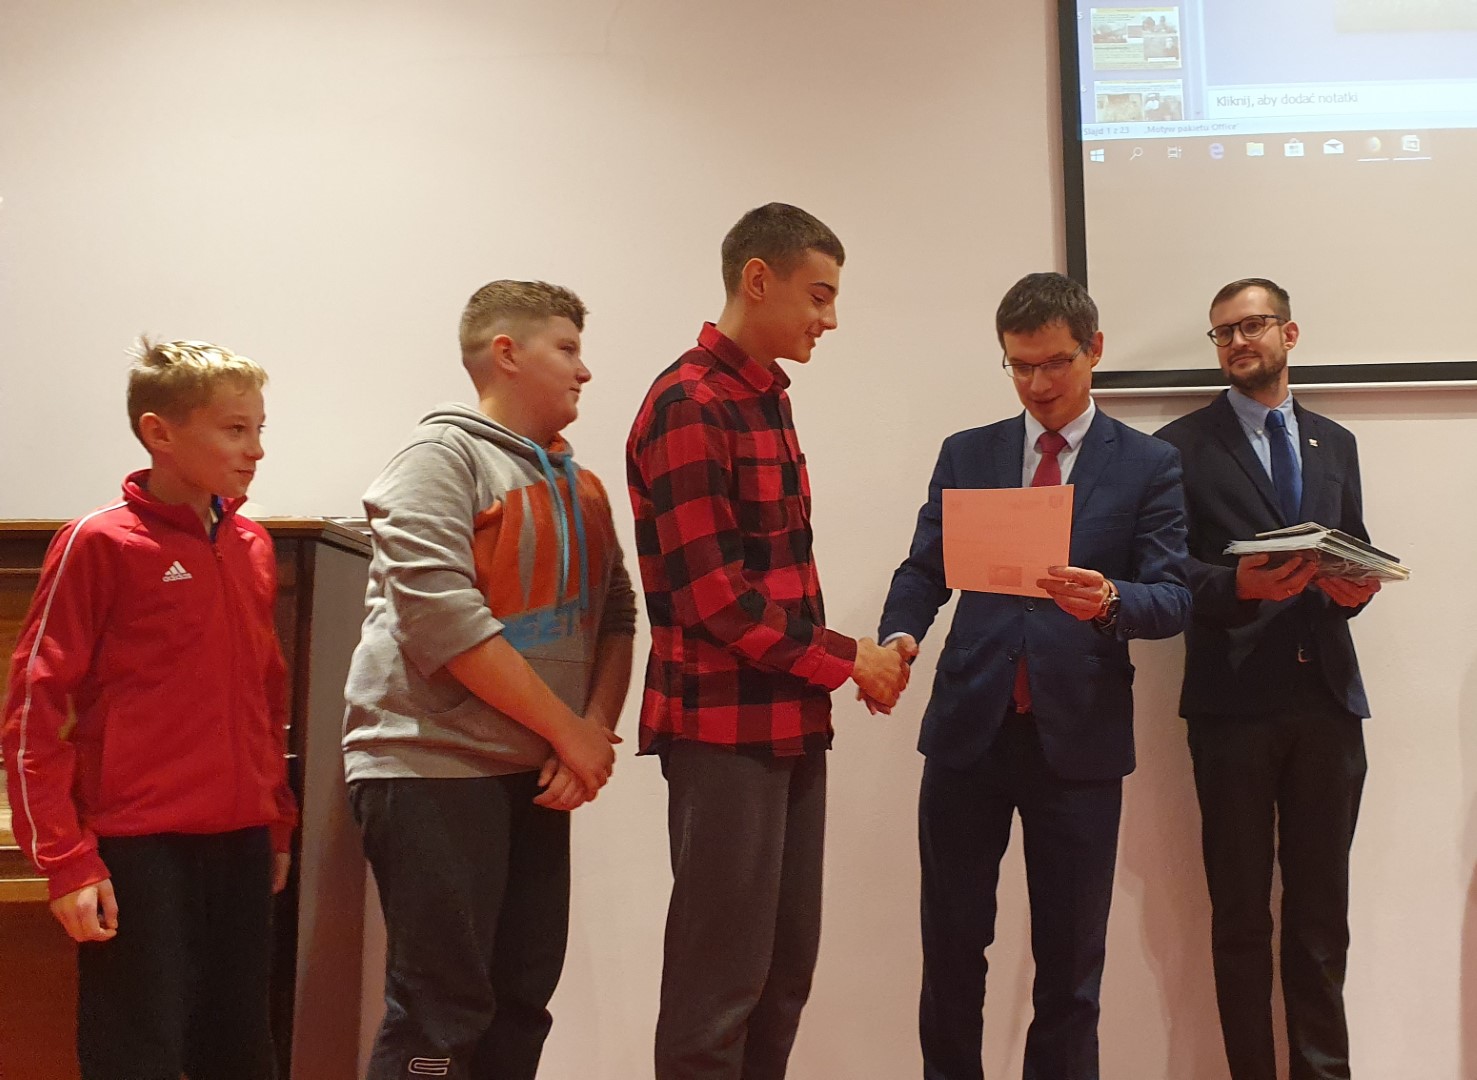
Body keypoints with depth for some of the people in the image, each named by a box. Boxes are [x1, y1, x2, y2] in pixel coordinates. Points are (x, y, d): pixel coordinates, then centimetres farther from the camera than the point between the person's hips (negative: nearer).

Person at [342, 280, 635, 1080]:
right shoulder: (444, 455, -6)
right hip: (434, 769, -7)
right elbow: (439, 614, -18)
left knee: (521, 1005, 11)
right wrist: (571, 731, -13)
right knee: (441, 1015, -4)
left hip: (536, 778, 7)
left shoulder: (580, 487, 16)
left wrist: (596, 729, -7)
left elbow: (614, 616, 12)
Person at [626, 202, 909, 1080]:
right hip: (725, 726, -9)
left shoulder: (769, 401, 15)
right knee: (721, 976, 0)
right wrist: (844, 659, -10)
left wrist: (842, 662, 3)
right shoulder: (688, 405, -13)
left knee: (786, 966, 15)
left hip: (791, 720, 9)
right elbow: (714, 596, -19)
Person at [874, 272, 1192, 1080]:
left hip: (1078, 736, -1)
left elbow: (1173, 599, -5)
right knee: (952, 943, 10)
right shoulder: (965, 454, 10)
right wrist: (899, 634, -15)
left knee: (1070, 956, 10)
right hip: (968, 727, 2)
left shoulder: (1148, 464, 3)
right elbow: (924, 570, 6)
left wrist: (1110, 601, -27)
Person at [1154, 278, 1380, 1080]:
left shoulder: (1335, 443, 16)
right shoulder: (1183, 445, 2)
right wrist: (1238, 584, -22)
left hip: (1327, 696, 4)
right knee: (1240, 912, 5)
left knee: (1322, 908, 8)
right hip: (1234, 698, -3)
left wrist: (1357, 586, -6)